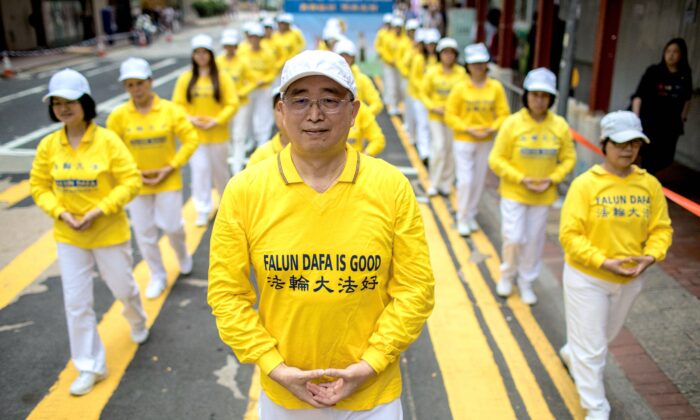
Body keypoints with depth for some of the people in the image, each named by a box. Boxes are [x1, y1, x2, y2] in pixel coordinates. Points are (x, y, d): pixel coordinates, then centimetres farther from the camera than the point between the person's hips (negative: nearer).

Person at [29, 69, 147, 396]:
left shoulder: (107, 140, -14)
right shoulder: (48, 146, -5)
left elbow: (131, 181, -14)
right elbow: (39, 187, 4)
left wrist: (98, 210, -21)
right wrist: (60, 212, -13)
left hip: (109, 232, -2)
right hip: (68, 236, 3)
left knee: (123, 288, 16)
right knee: (76, 302, 6)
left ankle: (137, 322, 52)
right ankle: (90, 367, 22)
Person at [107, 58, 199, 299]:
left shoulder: (170, 110, -9)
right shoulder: (119, 116, -7)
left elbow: (191, 139, -6)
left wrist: (171, 167, -12)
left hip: (168, 181, -1)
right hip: (137, 183, 1)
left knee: (172, 226, 0)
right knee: (144, 233, 8)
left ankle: (182, 255, 35)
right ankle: (158, 277, 28)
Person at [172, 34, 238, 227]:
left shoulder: (222, 78, -4)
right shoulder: (185, 78, 1)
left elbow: (232, 104, -8)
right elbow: (178, 104, 2)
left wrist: (217, 121, -16)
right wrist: (190, 119, -13)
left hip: (218, 134, -1)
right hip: (194, 135, 1)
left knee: (220, 169, 15)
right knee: (199, 171, 1)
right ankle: (203, 212, 10)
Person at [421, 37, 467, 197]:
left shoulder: (461, 73, 0)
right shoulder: (432, 72, -2)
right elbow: (423, 93, 2)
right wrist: (434, 108, -10)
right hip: (436, 117, -1)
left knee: (450, 150, 6)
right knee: (439, 147, -10)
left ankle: (446, 184, 19)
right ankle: (434, 183, 4)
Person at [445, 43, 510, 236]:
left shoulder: (496, 87, -2)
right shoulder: (460, 88, -7)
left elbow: (504, 114, 1)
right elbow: (450, 115, -6)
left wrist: (492, 129, -15)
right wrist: (468, 129, -17)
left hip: (486, 142, 3)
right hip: (463, 141, -3)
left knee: (479, 180, 11)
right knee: (465, 180, -5)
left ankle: (471, 216, 28)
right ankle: (462, 219, 10)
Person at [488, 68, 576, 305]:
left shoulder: (560, 126, -4)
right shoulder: (512, 123, -12)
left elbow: (568, 158, 5)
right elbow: (496, 160, -9)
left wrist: (552, 179, -11)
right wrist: (521, 179, -17)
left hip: (544, 196, 2)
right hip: (513, 192, -2)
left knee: (534, 240, 11)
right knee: (514, 238, -3)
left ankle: (526, 281, 32)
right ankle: (507, 274, 26)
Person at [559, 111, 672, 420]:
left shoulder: (650, 184, -4)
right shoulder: (585, 184, -18)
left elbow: (661, 228, 2)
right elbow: (569, 234, -19)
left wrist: (650, 256, -17)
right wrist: (603, 262, -28)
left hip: (631, 279, 5)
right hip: (587, 277, -5)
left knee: (606, 334, 27)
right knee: (590, 347, 4)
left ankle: (571, 353, 58)